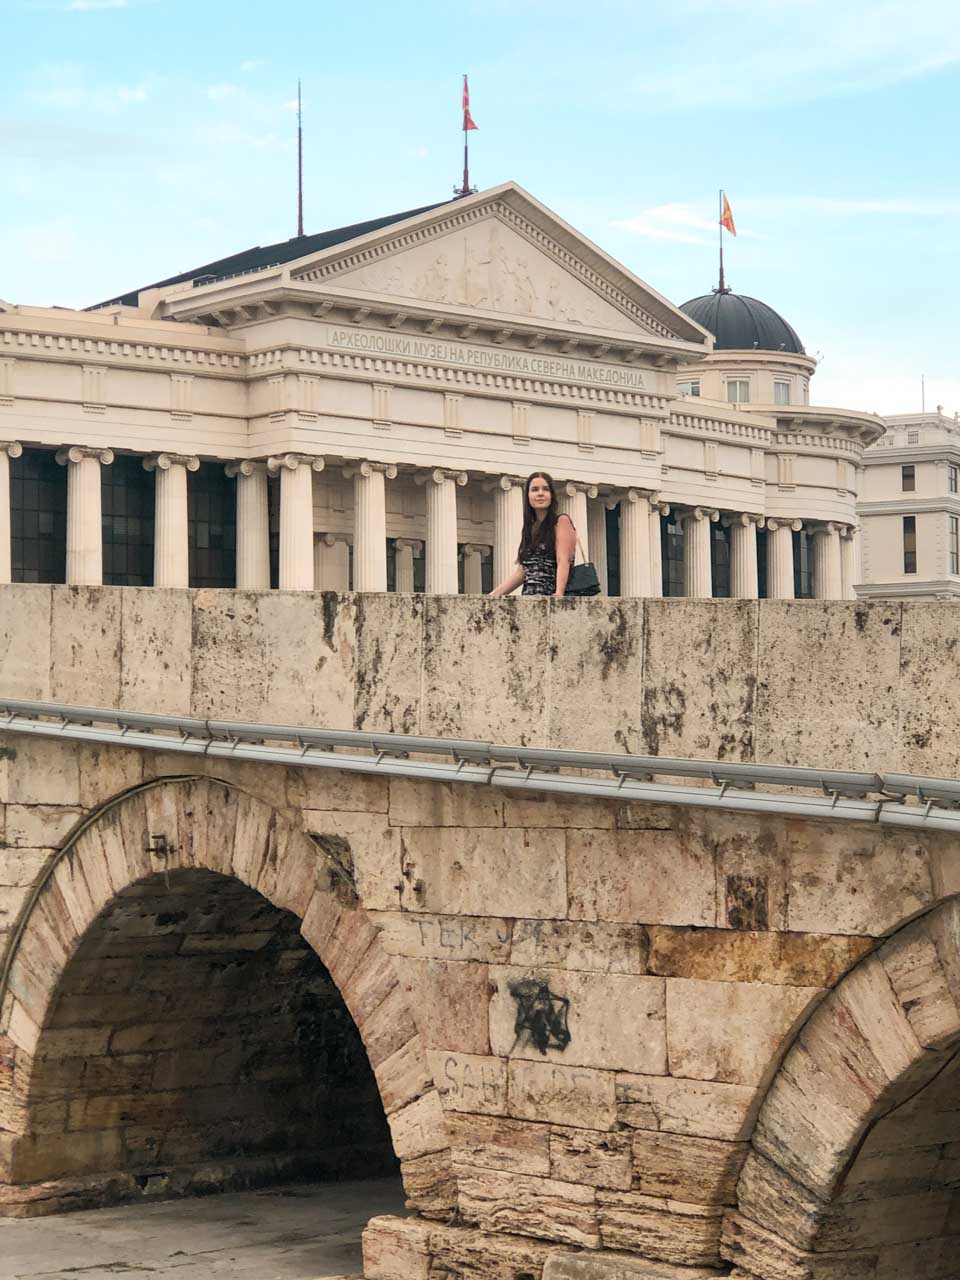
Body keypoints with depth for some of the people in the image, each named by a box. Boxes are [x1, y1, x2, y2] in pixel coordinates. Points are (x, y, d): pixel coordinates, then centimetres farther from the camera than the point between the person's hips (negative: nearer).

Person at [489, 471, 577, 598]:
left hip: (551, 598, -6)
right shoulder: (530, 528, 20)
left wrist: (558, 594, -23)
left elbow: (563, 561, -9)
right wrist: (493, 596, 14)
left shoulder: (561, 521, 3)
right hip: (529, 600, 6)